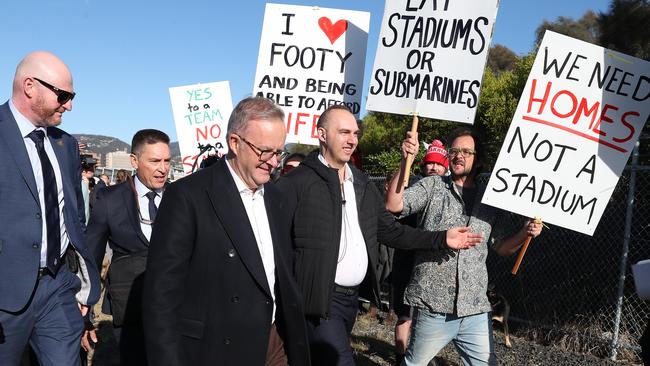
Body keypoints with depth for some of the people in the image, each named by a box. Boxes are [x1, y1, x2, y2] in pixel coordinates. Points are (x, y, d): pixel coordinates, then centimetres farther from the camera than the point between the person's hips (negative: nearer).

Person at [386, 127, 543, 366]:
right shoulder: (432, 187, 1)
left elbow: (501, 247, 18)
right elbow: (393, 205, -13)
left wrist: (524, 233, -1)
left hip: (475, 310, 3)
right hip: (432, 307, -3)